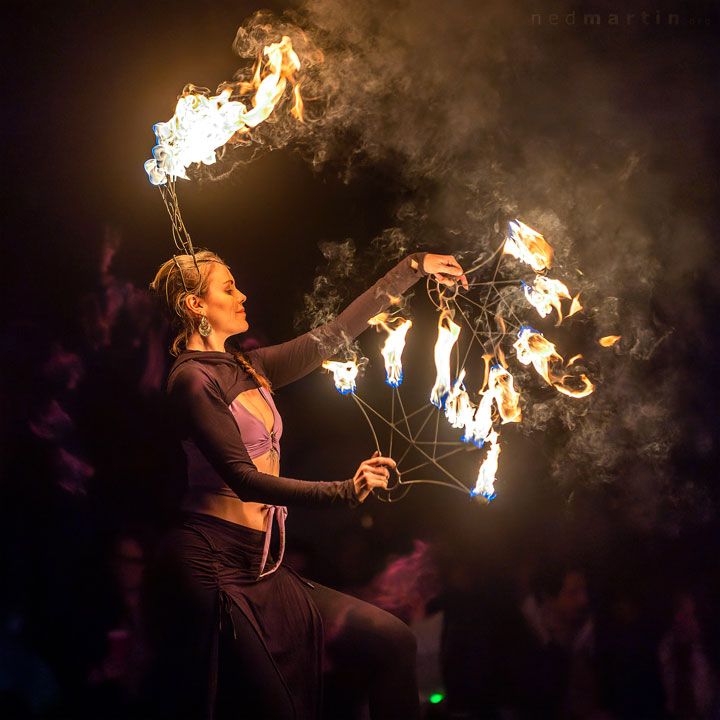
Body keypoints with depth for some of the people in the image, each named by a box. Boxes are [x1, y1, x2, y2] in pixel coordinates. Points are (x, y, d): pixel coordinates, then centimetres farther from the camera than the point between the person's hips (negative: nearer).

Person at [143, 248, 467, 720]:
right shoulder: (192, 379, -10)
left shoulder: (249, 368, 14)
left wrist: (413, 268, 21)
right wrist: (345, 492, -29)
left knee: (390, 641, -4)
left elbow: (332, 337, 18)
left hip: (261, 569, 8)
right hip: (212, 565, -8)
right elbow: (246, 481, -19)